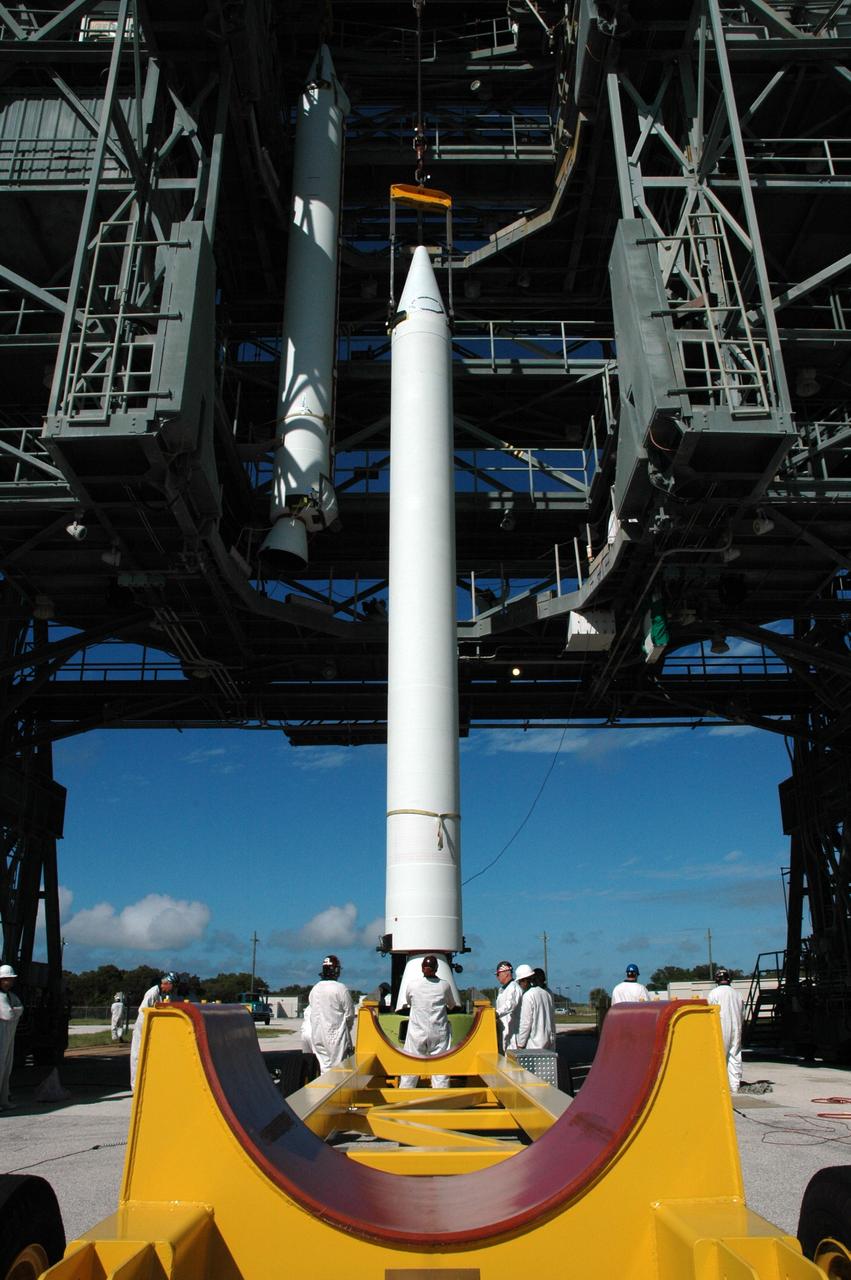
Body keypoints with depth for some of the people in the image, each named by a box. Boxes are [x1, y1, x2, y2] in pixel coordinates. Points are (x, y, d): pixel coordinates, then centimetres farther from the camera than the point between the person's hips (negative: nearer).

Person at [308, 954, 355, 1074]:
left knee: (324, 1066, 12)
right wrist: (347, 1028, 11)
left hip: (317, 1035, 6)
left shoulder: (314, 989, 5)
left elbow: (313, 1011, 9)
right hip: (336, 1034, -6)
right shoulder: (340, 988, -12)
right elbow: (349, 1014, -7)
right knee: (338, 1067, 0)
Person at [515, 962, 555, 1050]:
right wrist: (552, 1037, 21)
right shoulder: (547, 993, 8)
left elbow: (525, 1022, -14)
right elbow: (553, 1019, 14)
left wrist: (520, 1044, -6)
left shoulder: (528, 996, -15)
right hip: (550, 1040, 8)